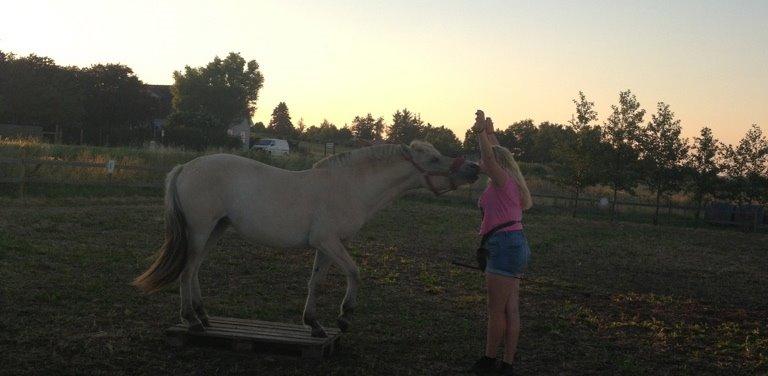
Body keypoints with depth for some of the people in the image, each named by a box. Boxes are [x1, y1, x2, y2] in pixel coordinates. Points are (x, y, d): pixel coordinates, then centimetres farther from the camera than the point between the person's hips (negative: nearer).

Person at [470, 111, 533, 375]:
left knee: (496, 311, 1)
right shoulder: (510, 182, 16)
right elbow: (498, 154, 32)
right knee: (510, 310, 9)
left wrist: (481, 131, -27)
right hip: (516, 246, 9)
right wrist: (490, 132, 35)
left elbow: (491, 157, -26)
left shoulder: (501, 180, -7)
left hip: (505, 246, -9)